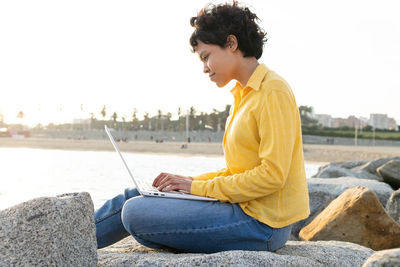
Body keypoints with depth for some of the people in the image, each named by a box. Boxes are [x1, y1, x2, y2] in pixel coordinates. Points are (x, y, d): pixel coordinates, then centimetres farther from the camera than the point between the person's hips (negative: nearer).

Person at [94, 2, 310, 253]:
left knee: (135, 213, -14)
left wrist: (199, 187, -14)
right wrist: (190, 180, 5)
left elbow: (272, 175, -20)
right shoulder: (244, 94, 16)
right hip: (246, 208, 9)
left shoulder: (273, 91, -14)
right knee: (134, 197, 9)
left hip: (261, 223, -9)